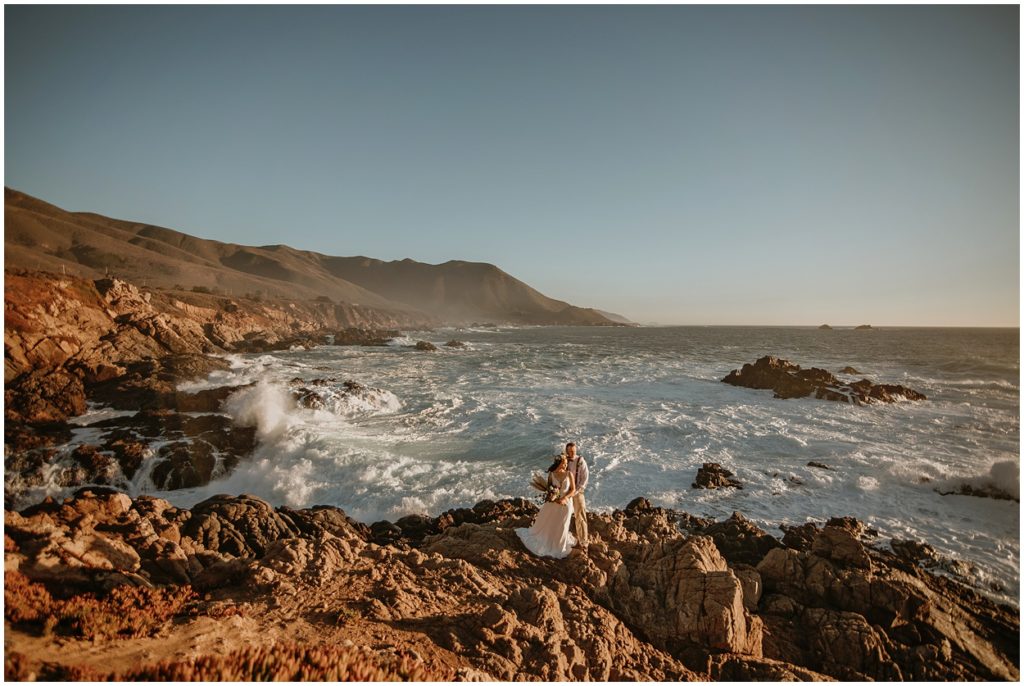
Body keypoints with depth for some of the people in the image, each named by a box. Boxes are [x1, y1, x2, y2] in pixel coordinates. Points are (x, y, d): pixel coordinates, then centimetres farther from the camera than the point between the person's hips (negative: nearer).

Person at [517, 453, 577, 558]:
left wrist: (564, 498, -20)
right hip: (552, 503, 1)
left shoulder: (569, 474, -11)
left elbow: (573, 490, -8)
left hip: (565, 503, 0)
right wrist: (555, 499, -18)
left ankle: (559, 548, 37)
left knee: (561, 526, 12)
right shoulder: (551, 474, -11)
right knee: (545, 523, 14)